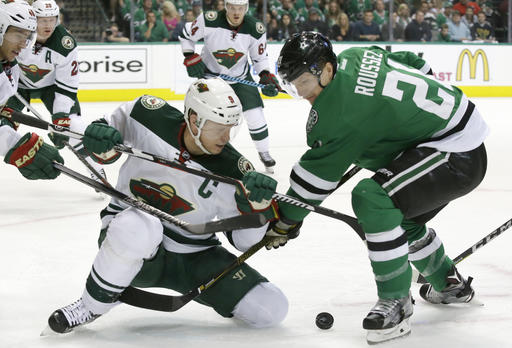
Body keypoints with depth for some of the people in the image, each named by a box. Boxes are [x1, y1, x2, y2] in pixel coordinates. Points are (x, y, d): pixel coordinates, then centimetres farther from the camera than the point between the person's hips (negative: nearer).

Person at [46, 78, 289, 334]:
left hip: (193, 257, 2)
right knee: (138, 225, -42)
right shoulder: (151, 117, -15)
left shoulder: (233, 173, -14)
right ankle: (93, 304, -16)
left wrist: (258, 204, -29)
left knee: (272, 309, -12)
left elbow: (246, 240, -8)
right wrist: (99, 135, -20)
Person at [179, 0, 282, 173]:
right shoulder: (210, 20, -26)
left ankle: (264, 152, 16)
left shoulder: (255, 29, -18)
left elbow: (259, 57, -4)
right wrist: (191, 58, -18)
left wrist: (266, 76, -19)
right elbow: (186, 34, -10)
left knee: (254, 114, -4)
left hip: (240, 75, 2)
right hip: (210, 72, -1)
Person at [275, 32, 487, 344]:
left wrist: (285, 221, -3)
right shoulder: (354, 57, 3)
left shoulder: (340, 112, -22)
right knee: (402, 218, 26)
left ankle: (396, 304, -17)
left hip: (457, 155, -11)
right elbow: (415, 64, 17)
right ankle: (450, 285, 47)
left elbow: (316, 175, -15)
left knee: (372, 198, -26)